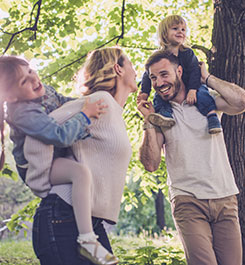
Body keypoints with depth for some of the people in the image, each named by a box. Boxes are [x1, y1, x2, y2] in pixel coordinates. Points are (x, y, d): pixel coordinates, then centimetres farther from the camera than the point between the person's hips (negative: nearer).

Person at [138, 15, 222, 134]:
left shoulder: (188, 53, -6)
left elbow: (195, 71, -15)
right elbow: (148, 75, 4)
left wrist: (192, 90, -30)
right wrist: (144, 92, -11)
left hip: (188, 88, -2)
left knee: (201, 92, -29)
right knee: (158, 97, -23)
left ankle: (212, 116, -36)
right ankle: (166, 115, -44)